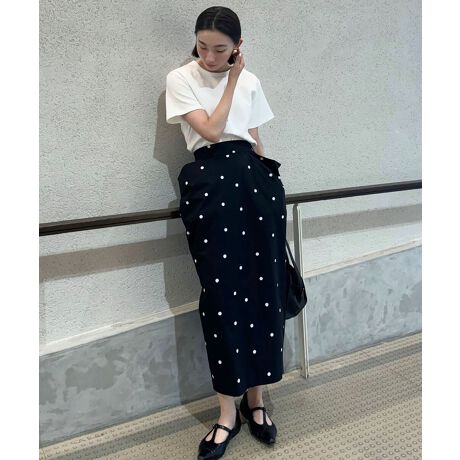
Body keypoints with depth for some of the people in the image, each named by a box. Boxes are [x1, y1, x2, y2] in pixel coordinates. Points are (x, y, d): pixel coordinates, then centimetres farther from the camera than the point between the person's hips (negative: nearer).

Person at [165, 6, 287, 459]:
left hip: (256, 182, 4)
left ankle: (255, 398, 17)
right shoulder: (180, 79, 5)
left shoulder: (250, 80, 15)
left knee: (262, 288, 1)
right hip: (210, 184, -3)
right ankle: (228, 412, 9)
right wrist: (232, 81, 0)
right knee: (222, 292, -4)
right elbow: (211, 131, -8)